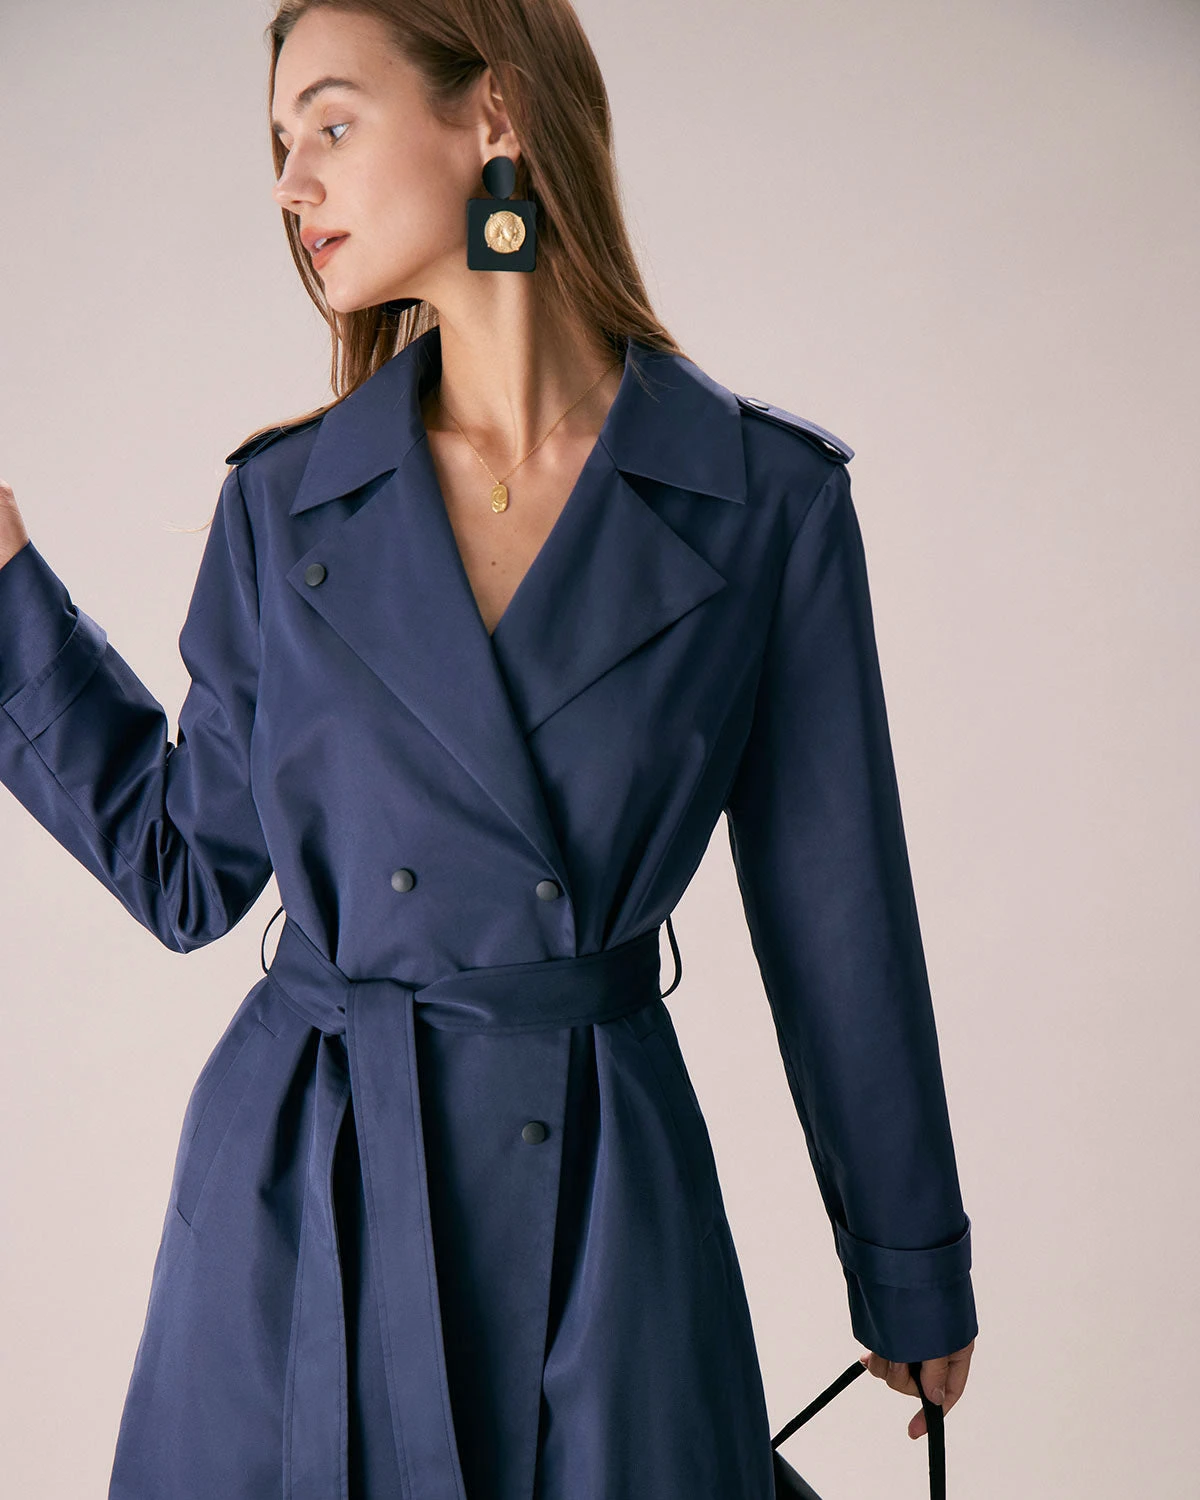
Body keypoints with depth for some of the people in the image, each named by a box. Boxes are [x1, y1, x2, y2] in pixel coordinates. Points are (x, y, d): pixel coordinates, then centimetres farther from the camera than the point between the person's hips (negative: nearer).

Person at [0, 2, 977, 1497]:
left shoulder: (765, 493, -6)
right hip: (297, 1200, 2)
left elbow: (835, 913, 0)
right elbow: (185, 867, 7)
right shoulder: (283, 501, 0)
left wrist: (911, 1267, 9)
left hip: (598, 1196, -1)